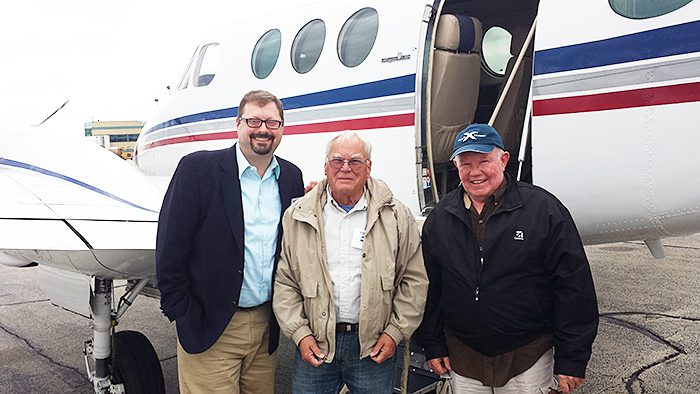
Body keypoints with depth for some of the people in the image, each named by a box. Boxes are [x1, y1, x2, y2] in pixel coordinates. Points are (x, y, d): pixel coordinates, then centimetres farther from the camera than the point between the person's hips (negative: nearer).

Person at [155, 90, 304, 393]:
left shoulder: (291, 176, 5)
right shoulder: (197, 169, -9)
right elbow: (170, 248, -10)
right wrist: (183, 316, -9)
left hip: (266, 326, 5)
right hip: (209, 329, -4)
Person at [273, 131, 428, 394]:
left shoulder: (396, 216, -1)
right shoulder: (298, 217, 1)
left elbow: (414, 280, 2)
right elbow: (283, 281, 2)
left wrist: (396, 332, -3)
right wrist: (299, 332, -4)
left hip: (374, 345, 0)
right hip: (314, 343, 1)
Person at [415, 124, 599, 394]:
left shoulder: (544, 209, -10)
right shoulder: (439, 218, 1)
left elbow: (574, 287, -10)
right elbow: (430, 287, 8)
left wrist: (572, 359, -10)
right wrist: (433, 346, 8)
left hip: (528, 360, -2)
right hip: (461, 359, 3)